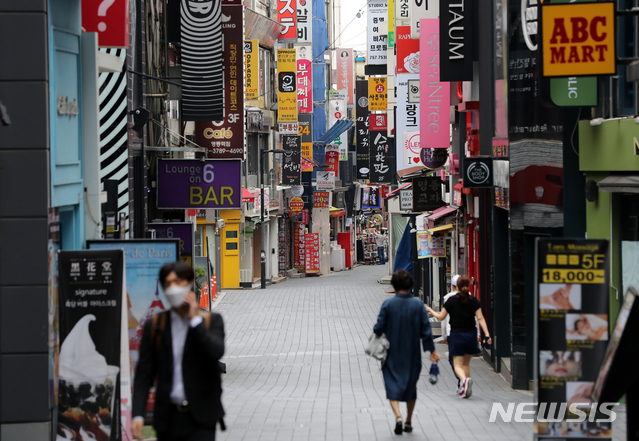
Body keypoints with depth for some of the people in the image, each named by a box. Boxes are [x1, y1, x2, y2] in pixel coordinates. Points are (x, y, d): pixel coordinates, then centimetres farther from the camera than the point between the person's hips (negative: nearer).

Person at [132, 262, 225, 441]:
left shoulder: (212, 321, 3)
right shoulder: (154, 326, 7)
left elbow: (216, 352, -18)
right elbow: (143, 375, 4)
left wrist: (195, 319, -11)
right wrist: (138, 414, -7)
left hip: (200, 419, -3)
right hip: (168, 417, 3)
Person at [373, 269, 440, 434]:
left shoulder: (388, 304, -10)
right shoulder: (418, 304, -5)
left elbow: (379, 328, -9)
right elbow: (426, 329, -3)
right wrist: (431, 350, 4)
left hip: (392, 353, -2)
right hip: (412, 353, 2)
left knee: (393, 385, 0)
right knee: (411, 386, 17)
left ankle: (398, 416, -24)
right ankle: (408, 422, 23)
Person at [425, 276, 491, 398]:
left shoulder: (451, 301, -7)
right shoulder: (474, 301, -3)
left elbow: (440, 317, 1)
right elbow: (480, 318, -9)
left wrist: (430, 310, 19)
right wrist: (487, 335, -10)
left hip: (456, 335, -3)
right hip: (471, 335, 3)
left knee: (458, 364, 0)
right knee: (466, 363, 19)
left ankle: (464, 379, -30)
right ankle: (464, 388, 18)